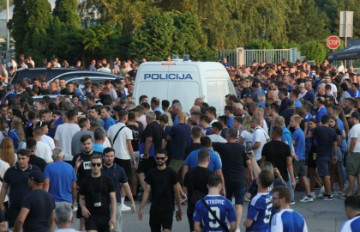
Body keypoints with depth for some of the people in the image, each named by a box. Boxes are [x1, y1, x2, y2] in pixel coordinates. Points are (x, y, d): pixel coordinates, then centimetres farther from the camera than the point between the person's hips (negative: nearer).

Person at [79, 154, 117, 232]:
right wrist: (83, 207, -9)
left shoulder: (108, 180, 2)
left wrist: (113, 216, -9)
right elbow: (82, 198, 13)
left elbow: (113, 199, 0)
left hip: (105, 216, 1)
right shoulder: (86, 182, 4)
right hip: (90, 216, -1)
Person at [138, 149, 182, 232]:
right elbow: (146, 191, 2)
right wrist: (141, 208, -4)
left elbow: (176, 192, 2)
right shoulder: (151, 173, 3)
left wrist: (179, 209, 3)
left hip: (168, 209, -3)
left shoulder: (171, 173, -3)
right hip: (154, 208, 3)